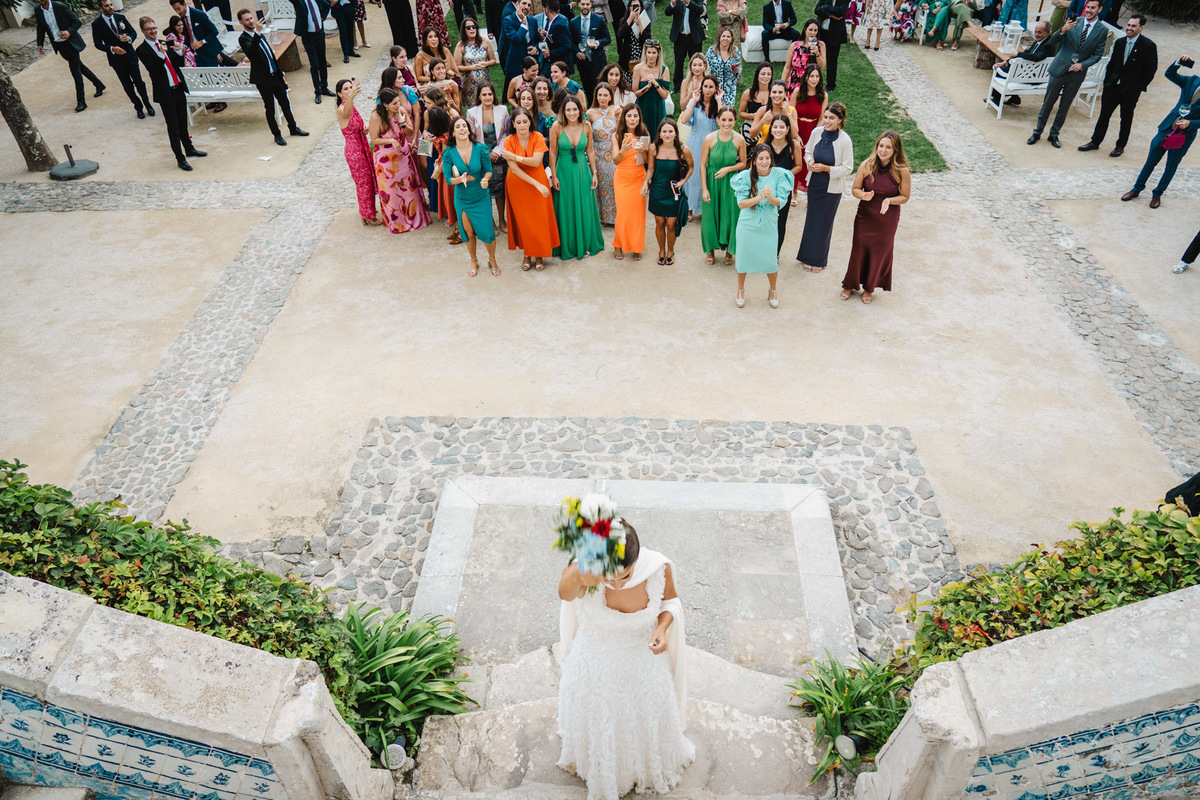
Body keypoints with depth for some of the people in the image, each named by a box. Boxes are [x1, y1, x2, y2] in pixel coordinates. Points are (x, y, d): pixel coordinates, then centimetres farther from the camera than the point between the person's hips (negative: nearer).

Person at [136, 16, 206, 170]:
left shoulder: (163, 43, 12)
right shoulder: (142, 50, -7)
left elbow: (179, 64, 11)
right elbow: (153, 70, -18)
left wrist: (178, 52, -6)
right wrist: (161, 54, -26)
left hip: (179, 88, 6)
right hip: (165, 92, -6)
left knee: (183, 123, 18)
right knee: (173, 127, 0)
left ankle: (189, 149, 34)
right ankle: (180, 158, 6)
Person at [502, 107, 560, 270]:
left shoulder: (538, 137, -9)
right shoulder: (509, 141, -10)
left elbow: (536, 162, -21)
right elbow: (514, 168, -17)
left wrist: (515, 157, -21)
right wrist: (536, 184, -23)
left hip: (538, 182, 0)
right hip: (518, 184, 0)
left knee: (539, 219, 1)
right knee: (522, 219, 6)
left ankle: (539, 255, 15)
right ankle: (527, 254, 20)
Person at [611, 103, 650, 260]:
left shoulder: (644, 134, 2)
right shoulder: (617, 135, -3)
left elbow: (649, 161, 3)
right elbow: (615, 160, -10)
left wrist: (643, 151, -18)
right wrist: (623, 150, -30)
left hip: (639, 178, 2)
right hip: (622, 178, -1)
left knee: (638, 212, 2)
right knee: (622, 212, -4)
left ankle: (636, 247, 14)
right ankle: (618, 245, 14)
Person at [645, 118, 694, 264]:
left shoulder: (683, 150, -13)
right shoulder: (653, 148, -11)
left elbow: (691, 167, 5)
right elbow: (650, 169, 0)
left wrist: (683, 181, -6)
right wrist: (646, 182, -17)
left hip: (674, 192, -1)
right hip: (657, 191, 1)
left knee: (671, 224, 5)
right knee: (660, 223, 11)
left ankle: (670, 251, 30)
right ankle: (661, 251, 34)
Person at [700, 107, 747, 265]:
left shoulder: (739, 140, -8)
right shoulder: (709, 139, -10)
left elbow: (743, 163, 4)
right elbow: (702, 165, -5)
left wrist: (728, 169, -15)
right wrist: (704, 189, -9)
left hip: (730, 182, 0)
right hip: (712, 181, 0)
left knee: (730, 215, 7)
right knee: (710, 215, 9)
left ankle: (729, 251, 27)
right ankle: (710, 250, 29)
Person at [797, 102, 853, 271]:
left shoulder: (844, 140, -19)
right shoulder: (816, 132, -7)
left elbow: (848, 169, -13)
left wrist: (827, 168, -24)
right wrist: (810, 161, -12)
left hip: (832, 188, -4)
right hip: (814, 184, 4)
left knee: (824, 223, 8)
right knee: (811, 219, 13)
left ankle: (819, 260, 26)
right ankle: (808, 256, 30)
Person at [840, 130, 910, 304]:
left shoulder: (902, 171, -16)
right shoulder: (867, 165, -12)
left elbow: (905, 197, -6)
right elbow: (855, 189, -3)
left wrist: (889, 200, -25)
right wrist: (863, 195, -25)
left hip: (887, 219, -1)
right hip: (865, 216, 1)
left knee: (880, 252, 14)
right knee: (858, 250, 12)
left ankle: (869, 288, 35)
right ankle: (850, 285, 34)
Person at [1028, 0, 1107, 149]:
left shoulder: (1102, 31, -2)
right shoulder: (1074, 22, -3)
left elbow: (1097, 54, 0)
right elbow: (1053, 40, -6)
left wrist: (1082, 65, -15)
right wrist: (1062, 30, -26)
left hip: (1077, 74, 0)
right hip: (1059, 69, 0)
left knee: (1064, 107, 10)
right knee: (1048, 102, 6)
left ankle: (1054, 135, 23)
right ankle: (1037, 132, 19)